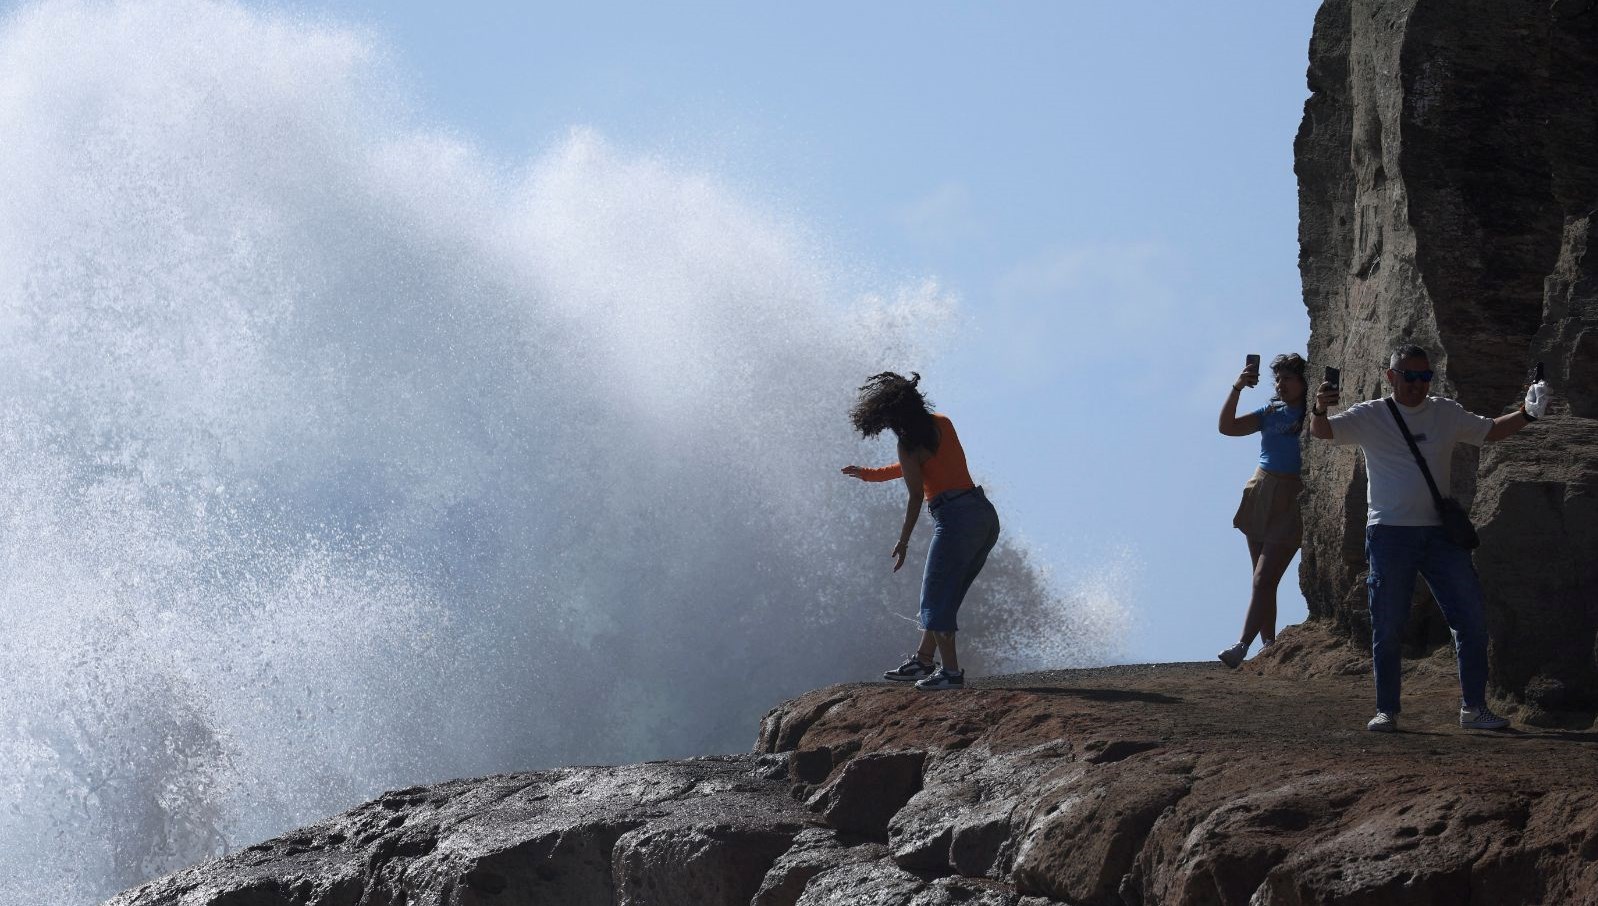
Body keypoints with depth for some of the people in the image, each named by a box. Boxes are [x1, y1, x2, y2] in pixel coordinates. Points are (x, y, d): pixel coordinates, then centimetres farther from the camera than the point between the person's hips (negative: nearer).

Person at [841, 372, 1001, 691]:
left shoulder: (908, 445, -7)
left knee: (936, 598, -1)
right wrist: (869, 474, 39)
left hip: (956, 518, -8)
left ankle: (951, 671, -7)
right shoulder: (942, 423, 16)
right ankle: (923, 661, 22)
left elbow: (916, 496, -10)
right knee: (945, 595, 17)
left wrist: (903, 542, -4)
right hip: (985, 513, 8)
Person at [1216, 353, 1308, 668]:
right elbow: (1228, 427, 2)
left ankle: (1242, 645, -19)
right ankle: (1269, 647, 12)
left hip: (1291, 502, -6)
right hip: (1260, 495, 6)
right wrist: (1237, 388, -9)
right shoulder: (1270, 413, 11)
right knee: (1262, 579, 7)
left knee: (1264, 579, -13)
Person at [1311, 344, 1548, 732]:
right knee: (1387, 627, -1)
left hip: (1439, 532, 3)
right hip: (1389, 535, -3)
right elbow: (1324, 431, -11)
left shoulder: (1447, 414, 10)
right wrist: (1319, 411, -35)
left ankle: (1473, 706, 8)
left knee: (1472, 619, 0)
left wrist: (1526, 414, 2)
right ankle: (1386, 710, 8)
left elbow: (1490, 431, 20)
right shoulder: (1371, 416, 0)